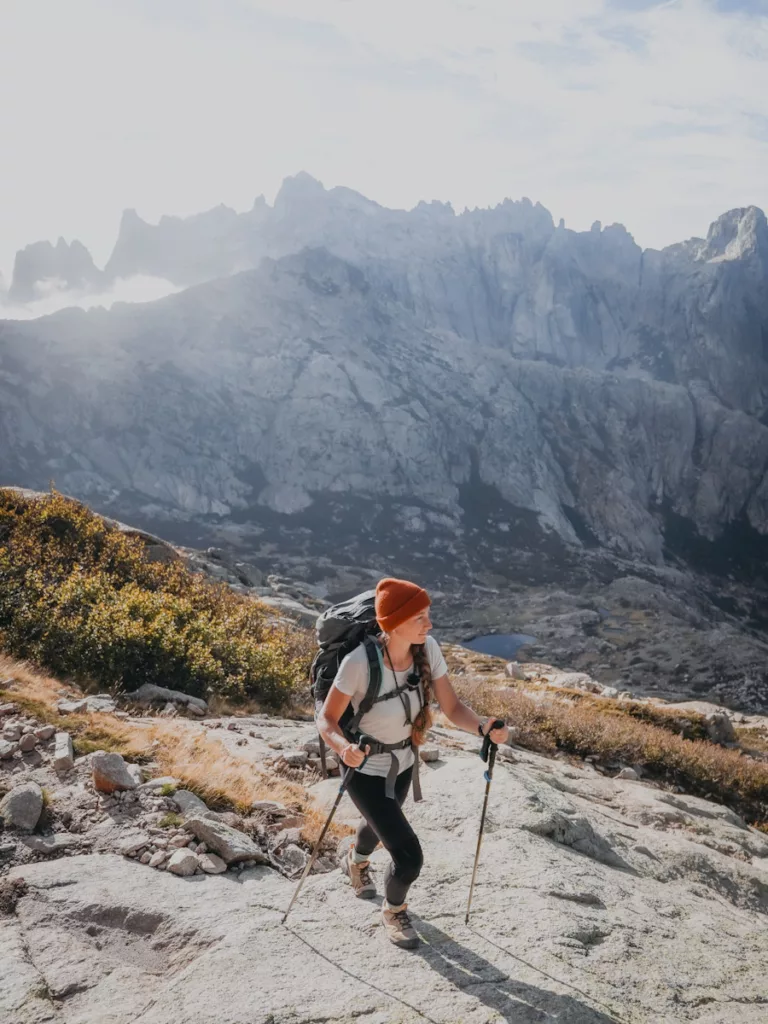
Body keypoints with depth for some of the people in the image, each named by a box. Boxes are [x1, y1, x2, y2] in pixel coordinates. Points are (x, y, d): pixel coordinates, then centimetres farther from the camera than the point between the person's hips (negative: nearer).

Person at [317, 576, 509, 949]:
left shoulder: (428, 648, -20)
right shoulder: (360, 662, -34)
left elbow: (452, 708, -15)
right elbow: (326, 719, -24)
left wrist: (484, 726, -35)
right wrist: (344, 747, -44)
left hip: (403, 763, 6)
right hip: (365, 770, -6)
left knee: (382, 823, 33)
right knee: (408, 855, -9)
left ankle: (355, 861, 70)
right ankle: (393, 911, 27)